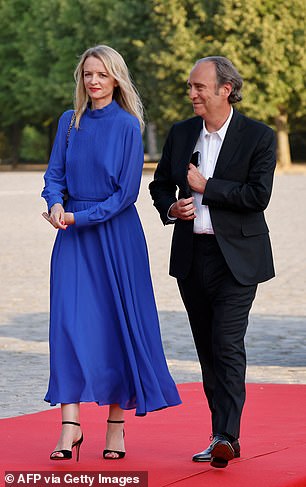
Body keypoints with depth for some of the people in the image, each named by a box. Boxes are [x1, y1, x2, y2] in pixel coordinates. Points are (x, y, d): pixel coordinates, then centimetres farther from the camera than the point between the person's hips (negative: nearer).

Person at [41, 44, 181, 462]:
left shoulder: (127, 125, -5)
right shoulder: (69, 122, 9)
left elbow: (127, 192, -8)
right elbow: (55, 173, 9)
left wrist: (81, 217, -14)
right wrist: (56, 204, -12)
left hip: (115, 234, -4)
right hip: (73, 236, 4)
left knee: (117, 322, 1)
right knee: (69, 321, -6)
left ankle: (117, 424, 11)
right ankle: (70, 425, -9)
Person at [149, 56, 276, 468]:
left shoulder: (259, 137, -6)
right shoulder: (181, 134, 8)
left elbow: (258, 195, -16)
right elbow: (160, 185, 17)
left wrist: (206, 187, -13)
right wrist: (171, 208, -4)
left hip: (237, 257, -5)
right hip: (192, 256, 5)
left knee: (228, 345, -12)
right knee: (207, 349, 9)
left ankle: (227, 435, -12)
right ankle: (222, 436, 16)